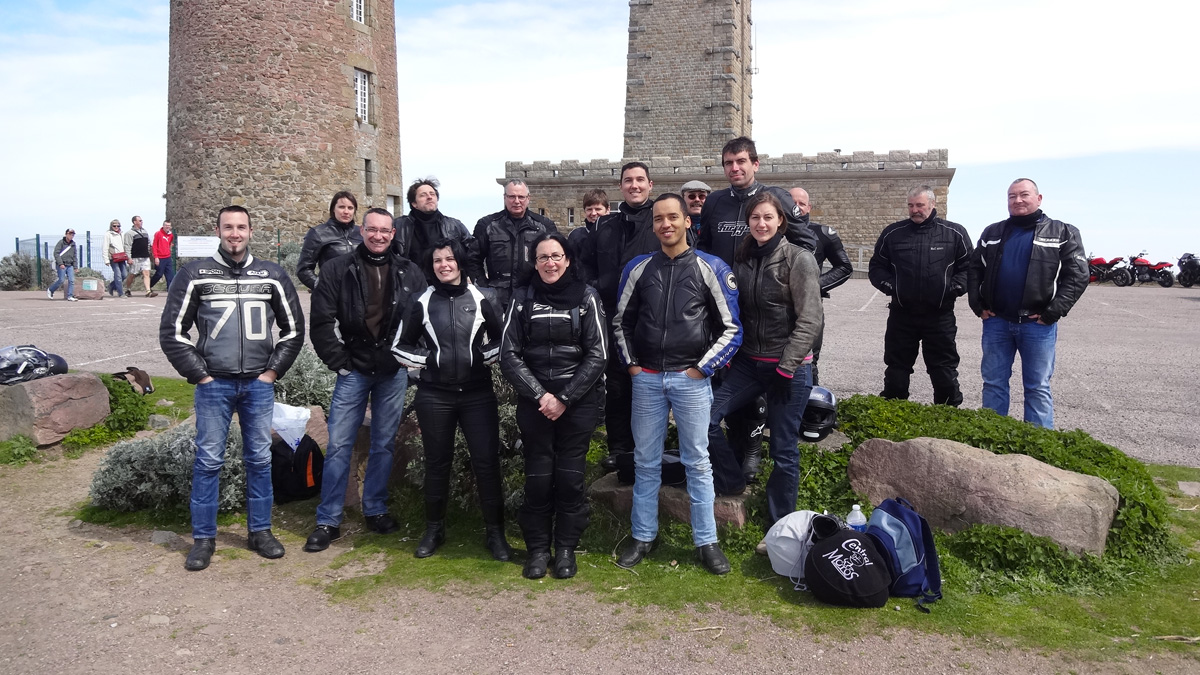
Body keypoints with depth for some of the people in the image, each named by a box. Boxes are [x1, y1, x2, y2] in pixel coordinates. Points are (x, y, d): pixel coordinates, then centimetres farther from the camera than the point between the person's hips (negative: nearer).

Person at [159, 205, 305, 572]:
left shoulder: (272, 275, 5)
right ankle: (203, 538, 14)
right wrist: (199, 374, -4)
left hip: (259, 384, 2)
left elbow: (294, 329, 11)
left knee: (260, 458, 8)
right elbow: (172, 331, 2)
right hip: (213, 384, -1)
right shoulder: (196, 274, 1)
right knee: (208, 460, 2)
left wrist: (273, 370, 3)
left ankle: (260, 531, 20)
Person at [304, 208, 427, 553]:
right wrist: (339, 362, -6)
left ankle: (375, 510, 26)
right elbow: (321, 321, -3)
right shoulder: (338, 269, -1)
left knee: (384, 444, 11)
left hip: (393, 372, 2)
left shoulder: (410, 273, 4)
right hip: (353, 369, -1)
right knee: (339, 444, 0)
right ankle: (328, 521, 10)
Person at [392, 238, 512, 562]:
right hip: (434, 395, 1)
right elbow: (400, 345, 12)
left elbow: (504, 338, 8)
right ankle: (434, 529, 26)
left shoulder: (482, 298, 2)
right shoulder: (423, 302, 4)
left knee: (487, 460, -1)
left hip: (477, 393, -1)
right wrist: (425, 360, 0)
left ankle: (494, 532, 11)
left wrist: (485, 356, -5)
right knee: (437, 462, 10)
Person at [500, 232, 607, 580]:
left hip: (578, 401, -1)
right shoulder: (523, 300, 6)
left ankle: (566, 548, 15)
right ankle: (537, 548, 16)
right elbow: (509, 355, 0)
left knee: (570, 476, 0)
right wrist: (540, 395, -11)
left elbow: (597, 355, -4)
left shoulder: (586, 297, 1)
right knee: (538, 477, 1)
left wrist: (564, 398, -10)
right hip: (534, 403, 1)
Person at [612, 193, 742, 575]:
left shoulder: (710, 268, -2)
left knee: (697, 462, 4)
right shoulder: (638, 268, 5)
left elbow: (731, 328, -1)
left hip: (691, 379, -2)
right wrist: (631, 363, 7)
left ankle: (706, 541, 15)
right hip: (646, 378, 3)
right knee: (646, 461, 10)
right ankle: (643, 536, 22)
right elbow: (621, 320, 16)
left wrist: (703, 367, -6)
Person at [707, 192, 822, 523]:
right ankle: (731, 482, 14)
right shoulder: (744, 259, 10)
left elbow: (810, 320, -13)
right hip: (748, 362, 5)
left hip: (789, 367, -5)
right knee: (704, 417, -9)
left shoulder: (799, 259, -9)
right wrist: (727, 356, 4)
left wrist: (786, 368, -16)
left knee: (784, 450, 2)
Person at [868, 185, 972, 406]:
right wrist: (888, 285, -6)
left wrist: (955, 287, -10)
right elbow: (876, 267, 11)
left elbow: (968, 267, 5)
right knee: (896, 371, 10)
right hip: (901, 314, 1)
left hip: (940, 316, -1)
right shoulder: (893, 233, 3)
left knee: (944, 371, 6)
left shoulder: (955, 233, 0)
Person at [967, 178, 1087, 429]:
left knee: (1038, 387, 3)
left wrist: (1053, 312, -13)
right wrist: (977, 305, 1)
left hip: (1037, 324, -3)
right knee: (993, 382, 9)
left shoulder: (1063, 233, 1)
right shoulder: (992, 233, 12)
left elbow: (1077, 276, -5)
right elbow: (975, 269, 14)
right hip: (996, 322, 3)